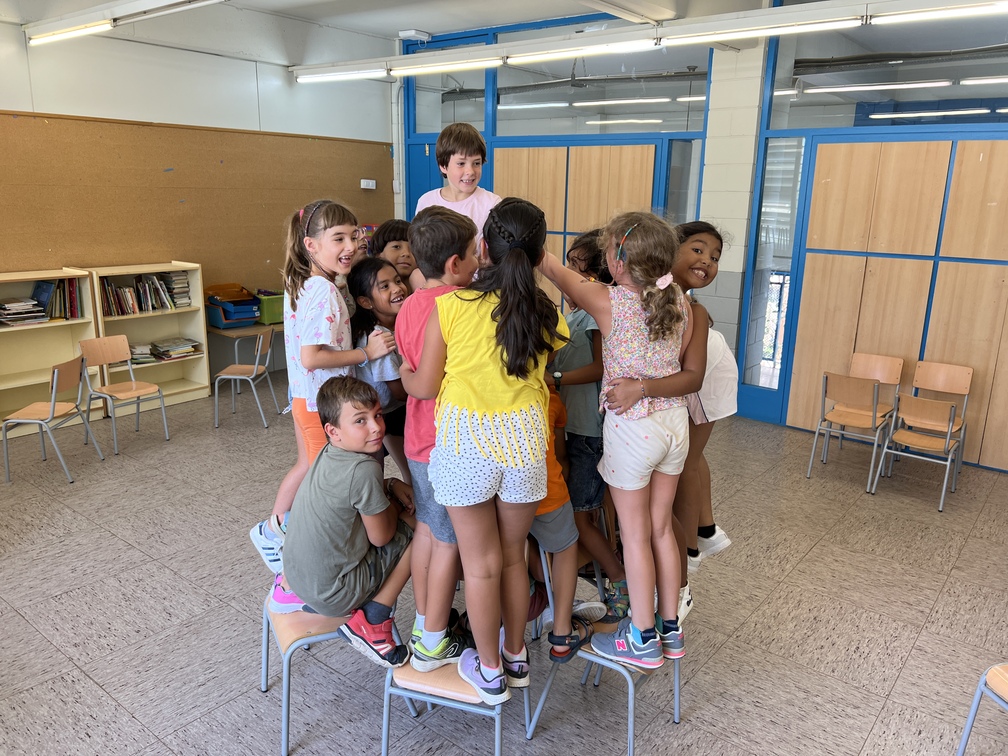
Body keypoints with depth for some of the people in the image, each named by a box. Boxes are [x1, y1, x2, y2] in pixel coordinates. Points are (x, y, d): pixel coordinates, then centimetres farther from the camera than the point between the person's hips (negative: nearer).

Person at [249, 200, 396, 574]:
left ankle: (272, 531, 47)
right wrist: (366, 353, -25)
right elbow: (311, 357, -30)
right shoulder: (325, 293, -25)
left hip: (304, 398, 10)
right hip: (324, 403, -10)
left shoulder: (299, 284, 5)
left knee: (306, 466, 28)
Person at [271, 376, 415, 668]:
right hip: (333, 594, -8)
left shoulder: (329, 453, -2)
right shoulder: (363, 470, -26)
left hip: (298, 573, 8)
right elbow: (381, 537, -15)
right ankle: (372, 623, 2)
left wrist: (389, 486, -2)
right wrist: (393, 500, 3)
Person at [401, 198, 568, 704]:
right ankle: (516, 656, 39)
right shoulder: (547, 316, -3)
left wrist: (401, 372, 17)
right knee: (513, 555, 21)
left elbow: (424, 387, -6)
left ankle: (490, 671, 28)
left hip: (465, 440, -3)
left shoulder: (451, 305, -11)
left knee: (480, 563, 12)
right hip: (524, 438, 3)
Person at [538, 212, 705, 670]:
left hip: (631, 429, -6)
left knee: (635, 535, 9)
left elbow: (555, 271, -2)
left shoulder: (608, 302, -18)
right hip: (674, 422, 6)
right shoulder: (680, 301, -4)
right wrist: (647, 386, -12)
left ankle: (643, 639, 23)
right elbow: (694, 375, -3)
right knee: (661, 528, 18)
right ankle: (669, 628, 33)